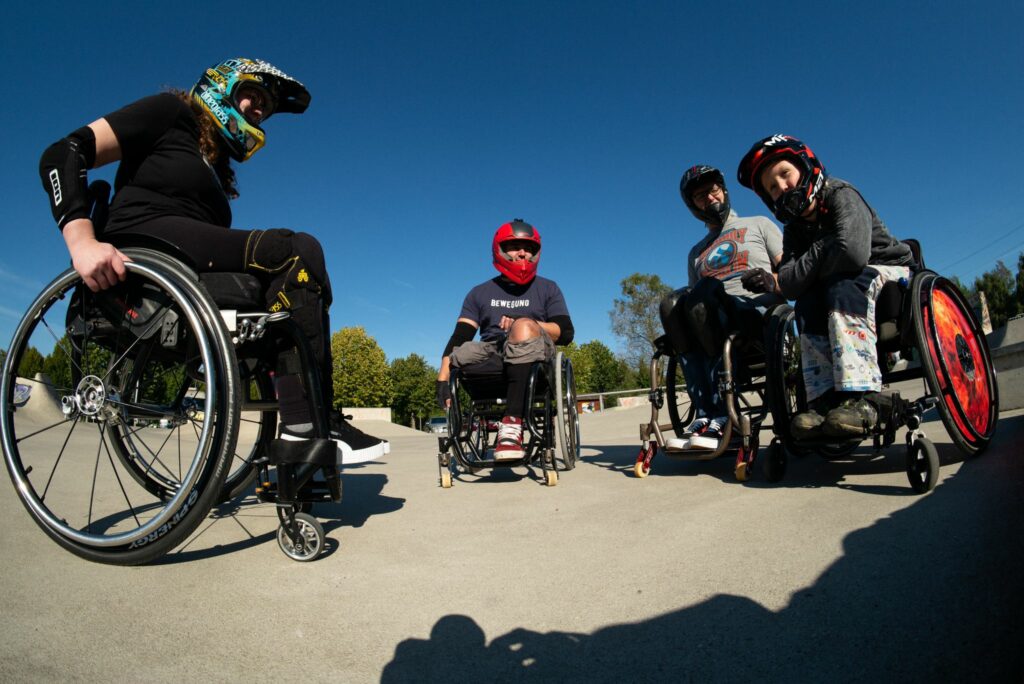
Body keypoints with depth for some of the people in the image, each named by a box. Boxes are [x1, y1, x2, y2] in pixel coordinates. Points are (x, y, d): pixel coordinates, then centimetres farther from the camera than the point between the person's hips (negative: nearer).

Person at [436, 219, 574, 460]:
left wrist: (527, 325, -14)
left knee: (524, 327, -34)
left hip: (533, 359, -1)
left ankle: (512, 423, -39)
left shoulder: (547, 289, 15)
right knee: (460, 354, -31)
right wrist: (443, 377, -13)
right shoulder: (480, 293, 17)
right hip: (490, 356, 1)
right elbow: (459, 336, 3)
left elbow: (566, 333, 3)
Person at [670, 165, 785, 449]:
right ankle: (713, 420, -37)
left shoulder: (759, 224, 19)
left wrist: (773, 282, -16)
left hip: (763, 314, -2)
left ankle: (712, 418, -37)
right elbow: (696, 301, 21)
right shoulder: (696, 253, 28)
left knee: (707, 289, -33)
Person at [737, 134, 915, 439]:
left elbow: (853, 253, -34)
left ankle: (860, 396, -42)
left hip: (889, 272, -5)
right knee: (807, 302, -26)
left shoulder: (841, 195, -13)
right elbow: (789, 285, -12)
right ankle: (824, 399, -32)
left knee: (841, 284, -35)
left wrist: (810, 271, -18)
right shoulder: (794, 229, 5)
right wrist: (821, 252, -24)